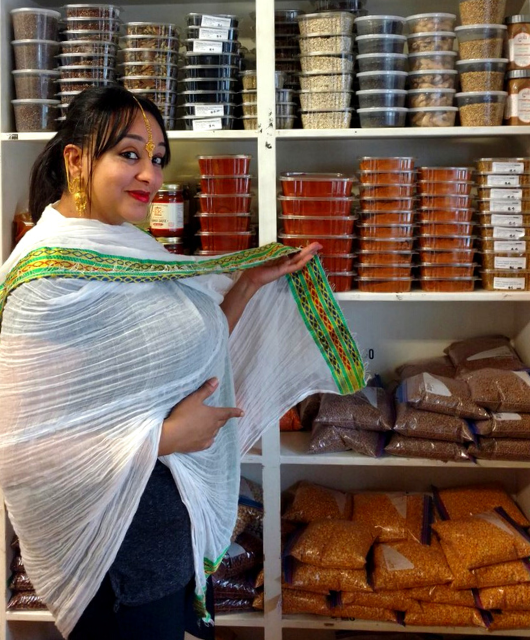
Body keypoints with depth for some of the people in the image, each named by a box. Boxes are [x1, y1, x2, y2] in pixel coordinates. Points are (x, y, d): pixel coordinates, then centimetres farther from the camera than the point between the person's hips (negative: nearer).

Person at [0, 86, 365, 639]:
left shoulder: (128, 245, 3)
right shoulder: (50, 276, -24)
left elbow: (190, 349, 11)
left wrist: (251, 283, 2)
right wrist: (163, 436, -25)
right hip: (121, 540, -8)